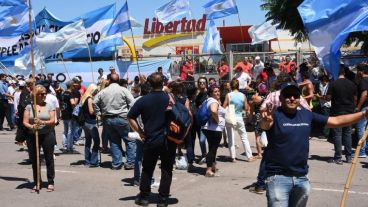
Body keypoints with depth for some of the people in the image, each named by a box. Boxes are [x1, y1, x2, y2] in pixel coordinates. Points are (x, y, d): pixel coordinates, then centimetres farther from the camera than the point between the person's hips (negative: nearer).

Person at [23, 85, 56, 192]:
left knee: (49, 159, 2)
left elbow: (53, 121, -5)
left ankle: (50, 183, 11)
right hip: (33, 136, 1)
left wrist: (43, 122, -23)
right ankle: (36, 183, 17)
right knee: (34, 160, 6)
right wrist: (31, 126, -23)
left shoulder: (49, 106, 4)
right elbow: (25, 122, -2)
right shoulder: (29, 107, 4)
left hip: (47, 134, -1)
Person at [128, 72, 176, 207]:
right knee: (166, 170, 7)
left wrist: (140, 132, 2)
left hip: (150, 140, 1)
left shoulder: (143, 100, -5)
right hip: (168, 140, -1)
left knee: (147, 169, 15)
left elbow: (130, 117, -3)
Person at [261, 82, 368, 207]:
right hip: (278, 177, -6)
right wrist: (266, 120, -56)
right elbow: (264, 125, -32)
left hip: (302, 178, 6)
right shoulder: (275, 115, -10)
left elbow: (336, 121, 11)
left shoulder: (307, 115, 6)